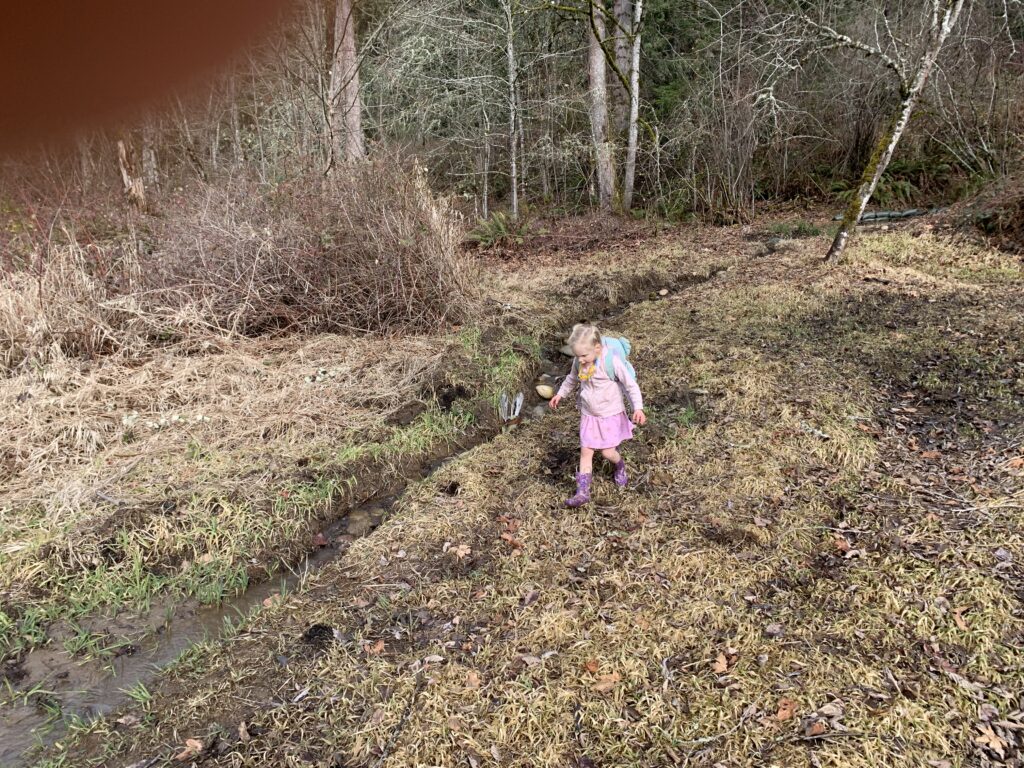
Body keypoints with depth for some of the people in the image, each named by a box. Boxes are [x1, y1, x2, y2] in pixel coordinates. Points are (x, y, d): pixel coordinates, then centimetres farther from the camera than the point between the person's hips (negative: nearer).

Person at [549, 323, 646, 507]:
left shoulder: (612, 362, -24)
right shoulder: (579, 363, -7)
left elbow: (631, 385, -19)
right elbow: (572, 378, 17)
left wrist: (638, 407, -29)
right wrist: (561, 393, 26)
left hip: (611, 415, -4)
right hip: (588, 415, 4)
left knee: (607, 452, -1)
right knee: (585, 451, 2)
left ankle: (620, 466, 35)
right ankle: (582, 492, 7)